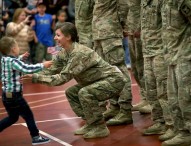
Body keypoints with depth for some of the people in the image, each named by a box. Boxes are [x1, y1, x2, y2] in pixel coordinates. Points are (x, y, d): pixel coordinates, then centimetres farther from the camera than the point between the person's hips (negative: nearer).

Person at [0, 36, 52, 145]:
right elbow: (28, 69, -30)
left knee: (12, 118, 22)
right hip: (14, 96, -9)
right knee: (28, 115, 3)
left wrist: (21, 57, 32)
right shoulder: (13, 62, -21)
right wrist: (43, 65, -25)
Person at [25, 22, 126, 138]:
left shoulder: (79, 53, -28)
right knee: (71, 93, 9)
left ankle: (101, 128, -13)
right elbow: (51, 71, 3)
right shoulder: (64, 54, -1)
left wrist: (35, 77, -29)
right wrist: (32, 76, -10)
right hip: (99, 81, 9)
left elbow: (63, 77, -30)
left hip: (114, 79, -9)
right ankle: (91, 123, 15)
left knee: (85, 93, -28)